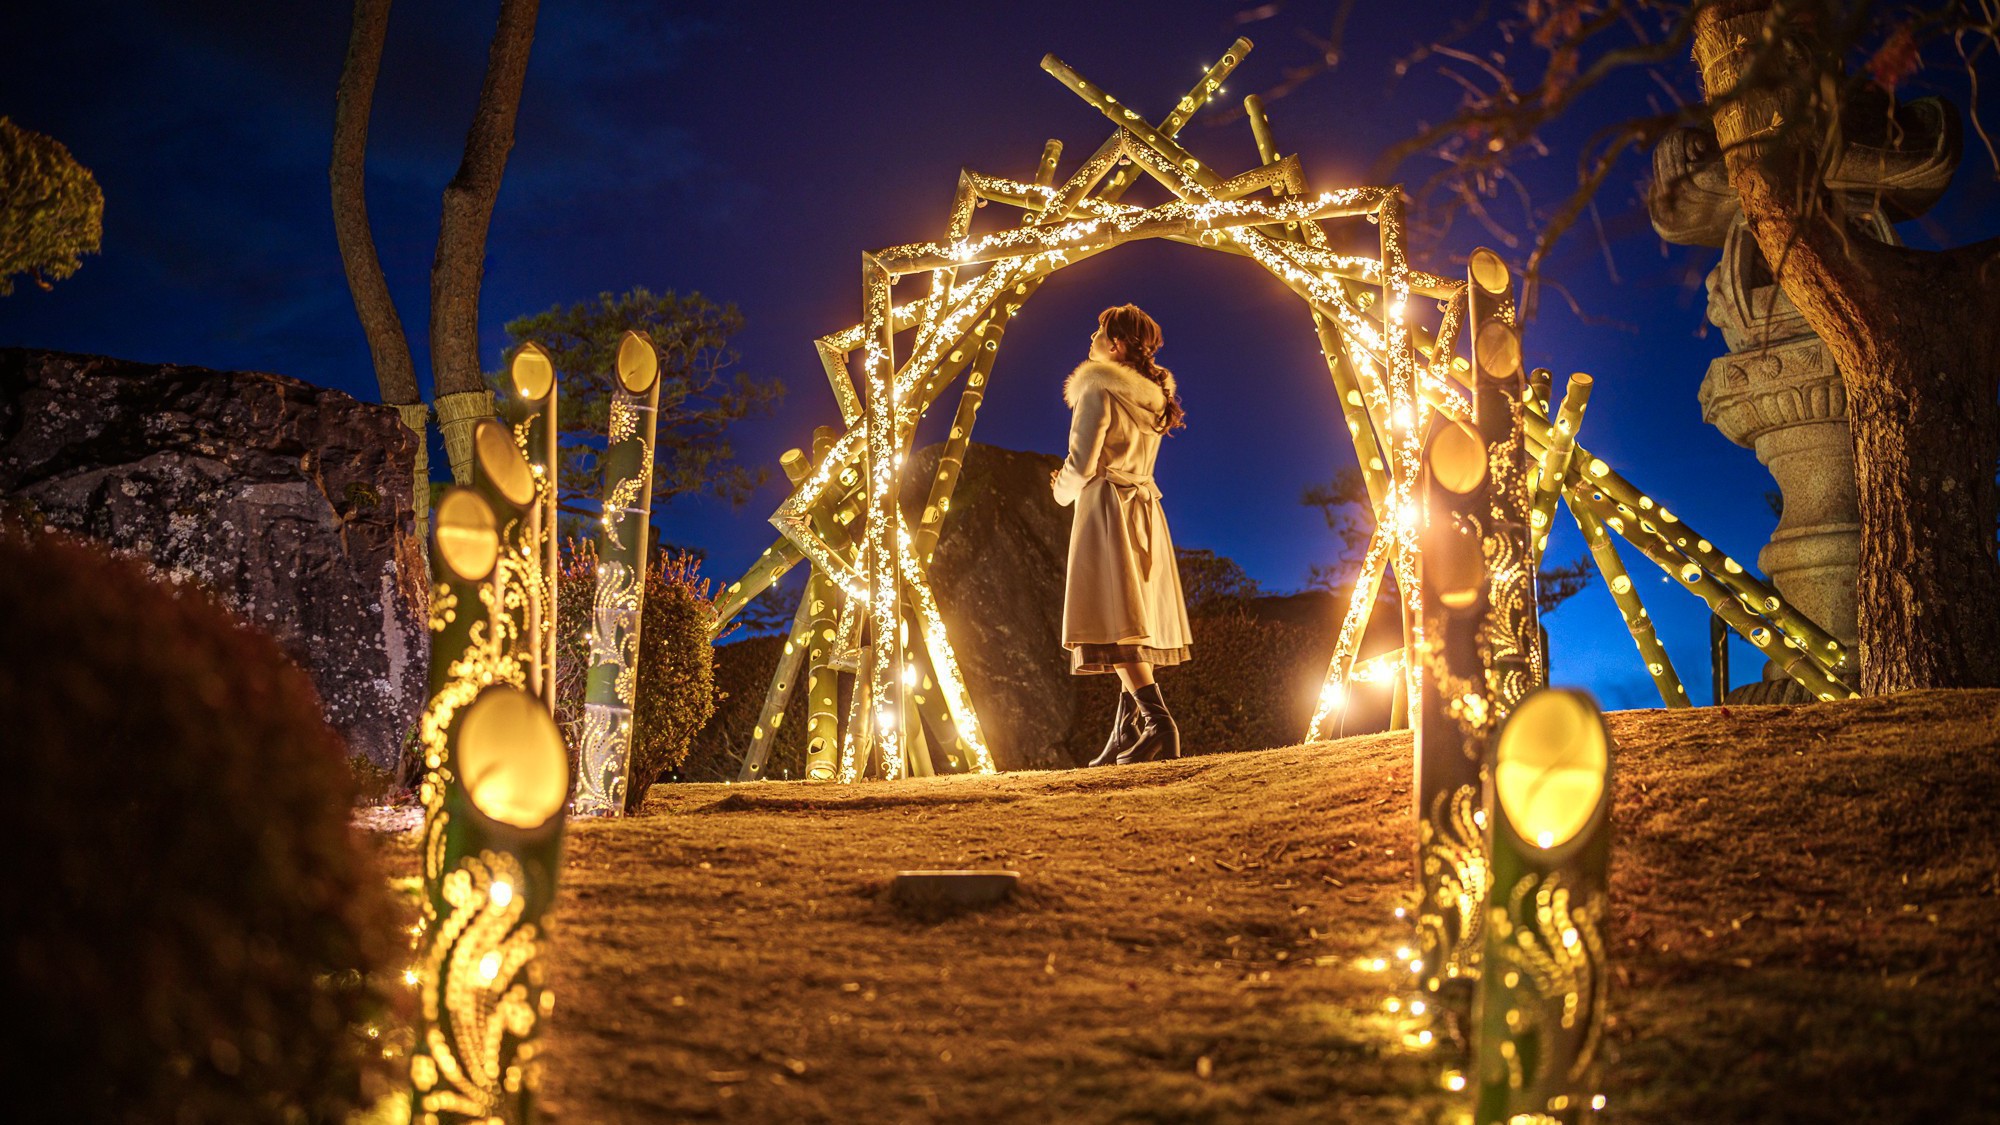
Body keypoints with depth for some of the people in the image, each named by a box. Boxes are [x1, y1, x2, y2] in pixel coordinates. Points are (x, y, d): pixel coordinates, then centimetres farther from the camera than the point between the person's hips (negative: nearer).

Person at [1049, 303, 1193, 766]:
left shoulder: (1100, 390, -10)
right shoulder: (1152, 395, 14)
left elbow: (1082, 464, -14)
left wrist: (1062, 490, 6)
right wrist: (1074, 482, 20)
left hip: (1106, 509, -8)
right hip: (1145, 513, 8)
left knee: (1115, 626, -11)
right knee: (1136, 627, 6)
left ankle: (1158, 722, -22)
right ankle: (1126, 737, 8)